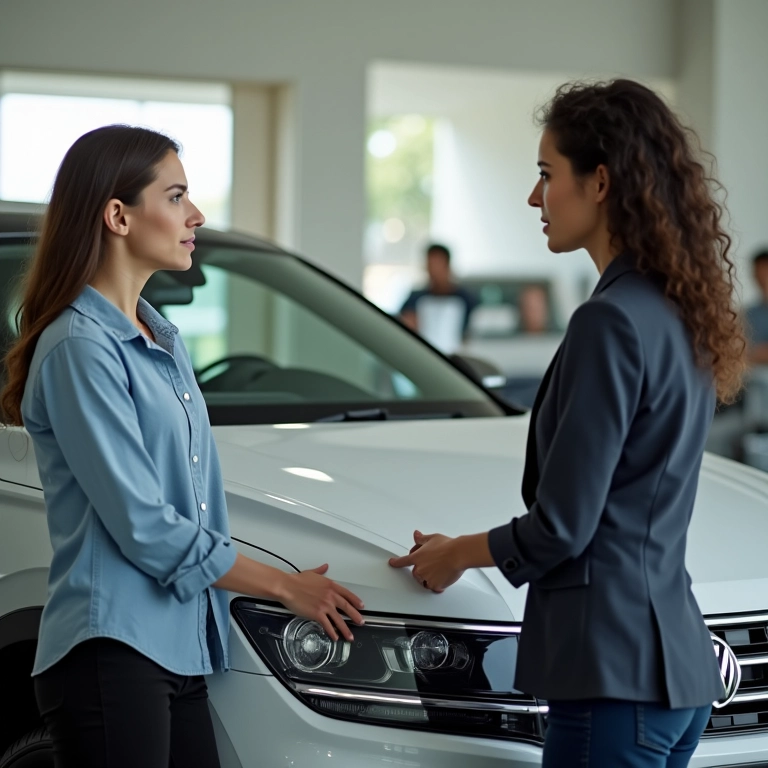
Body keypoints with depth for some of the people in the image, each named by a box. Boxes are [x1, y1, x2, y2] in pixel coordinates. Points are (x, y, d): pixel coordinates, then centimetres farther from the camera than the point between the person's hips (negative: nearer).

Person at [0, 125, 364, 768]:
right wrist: (286, 586, -7)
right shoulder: (81, 347, -12)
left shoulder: (161, 340, 17)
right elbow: (143, 527, -15)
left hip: (180, 651, 8)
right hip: (112, 652, -8)